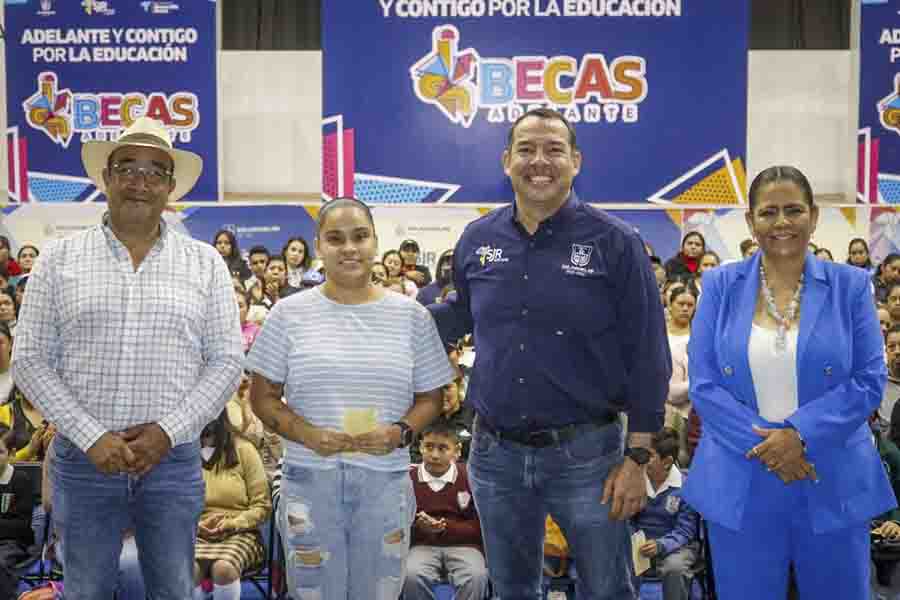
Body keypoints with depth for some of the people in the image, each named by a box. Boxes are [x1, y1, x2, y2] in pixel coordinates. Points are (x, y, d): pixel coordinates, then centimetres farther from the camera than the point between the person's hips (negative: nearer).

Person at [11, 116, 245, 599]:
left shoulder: (206, 264, 2)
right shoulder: (59, 258, 2)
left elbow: (226, 361, 0)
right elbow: (30, 360, -1)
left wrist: (167, 430, -12)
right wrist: (91, 436, -12)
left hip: (174, 460, 1)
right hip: (83, 459, 0)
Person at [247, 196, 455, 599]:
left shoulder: (410, 315, 3)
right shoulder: (289, 313, 0)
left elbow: (430, 398, 8)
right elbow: (263, 397, 3)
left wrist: (400, 432, -12)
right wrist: (308, 434, -14)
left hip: (385, 481, 1)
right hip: (309, 480, 0)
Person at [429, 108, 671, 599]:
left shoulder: (615, 242, -9)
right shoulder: (477, 239, 2)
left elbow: (647, 356, -8)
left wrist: (637, 457, -10)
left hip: (585, 452, -3)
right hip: (495, 453, 4)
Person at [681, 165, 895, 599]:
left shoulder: (850, 285, 1)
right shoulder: (720, 286, 1)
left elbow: (869, 380, -4)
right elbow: (703, 384, -3)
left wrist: (800, 433, -16)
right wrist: (764, 442, -15)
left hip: (833, 482, 0)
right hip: (740, 484, 0)